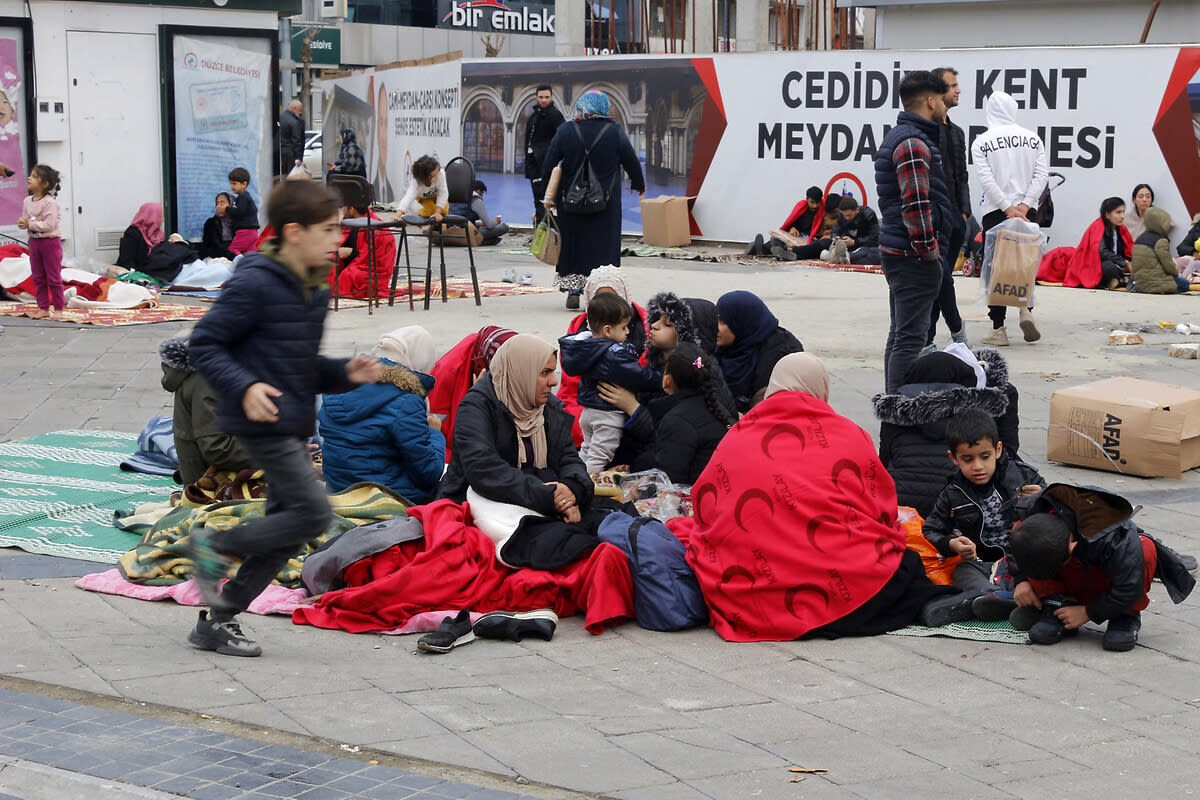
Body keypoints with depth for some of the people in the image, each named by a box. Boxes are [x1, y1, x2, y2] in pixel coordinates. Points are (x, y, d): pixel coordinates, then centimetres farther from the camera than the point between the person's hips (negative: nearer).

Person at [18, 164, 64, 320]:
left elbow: (49, 224, -24)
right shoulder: (27, 201, 5)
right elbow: (24, 222, 9)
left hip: (50, 242, -7)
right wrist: (23, 223, -14)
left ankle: (58, 309, 8)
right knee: (38, 278, 11)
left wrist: (30, 224, -19)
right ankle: (43, 308, 18)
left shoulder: (50, 202, -17)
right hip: (34, 241, 7)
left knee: (53, 278, 0)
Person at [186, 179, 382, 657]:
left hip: (293, 425, 10)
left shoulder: (315, 291, 13)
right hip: (262, 423, -10)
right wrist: (243, 386, -27)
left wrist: (345, 374, 5)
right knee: (314, 513, -14)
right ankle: (215, 546, 3)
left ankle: (218, 620, 18)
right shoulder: (255, 283, -14)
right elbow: (203, 343, -14)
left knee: (288, 524, 9)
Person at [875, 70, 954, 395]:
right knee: (909, 339, -10)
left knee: (900, 335, 16)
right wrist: (929, 250, -15)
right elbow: (916, 204, -22)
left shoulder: (898, 137, 19)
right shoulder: (914, 143, -15)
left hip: (898, 254, 11)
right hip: (914, 257, -11)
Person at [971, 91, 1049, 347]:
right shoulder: (1032, 138, 6)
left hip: (994, 211, -3)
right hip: (1027, 210, 3)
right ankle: (1026, 309, -6)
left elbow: (987, 179, -11)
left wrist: (1008, 209, -10)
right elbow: (1041, 175, -2)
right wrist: (1023, 206, -7)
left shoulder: (981, 143, -3)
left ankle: (998, 329, 2)